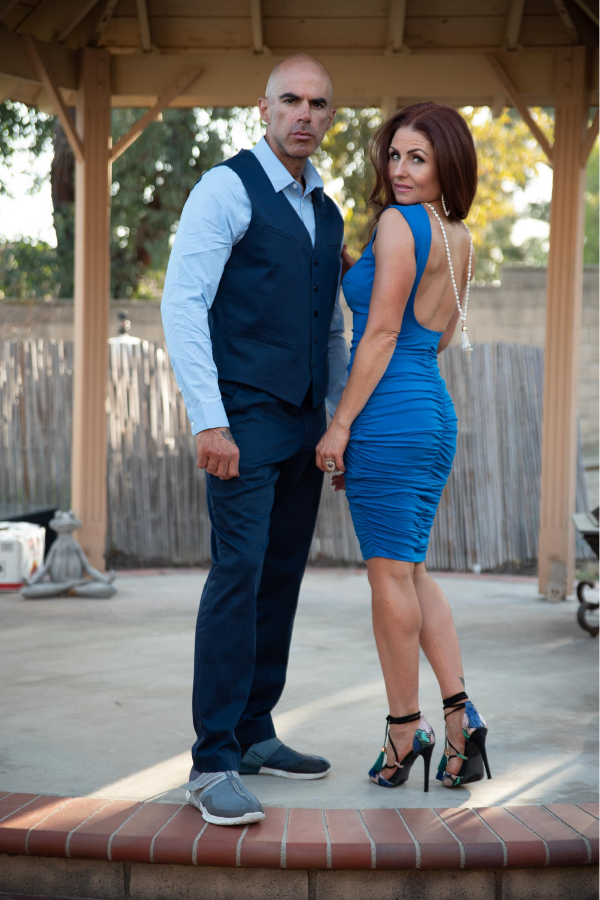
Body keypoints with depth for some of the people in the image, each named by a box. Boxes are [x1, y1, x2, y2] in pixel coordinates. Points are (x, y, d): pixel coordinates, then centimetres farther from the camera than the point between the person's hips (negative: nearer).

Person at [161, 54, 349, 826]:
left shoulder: (324, 212, 17)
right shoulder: (227, 189, -6)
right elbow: (182, 304, -13)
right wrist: (207, 421, -20)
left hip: (303, 426, 8)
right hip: (244, 421, -8)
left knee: (283, 579, 9)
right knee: (238, 573, -14)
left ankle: (255, 735, 19)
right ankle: (214, 766, -12)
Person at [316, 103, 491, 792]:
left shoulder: (398, 222, -11)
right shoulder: (460, 239, 13)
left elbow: (383, 334, -15)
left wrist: (340, 424, -11)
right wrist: (353, 273, 22)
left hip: (389, 416, -9)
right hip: (436, 415, 9)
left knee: (391, 574, 0)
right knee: (410, 570, 16)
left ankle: (404, 730, 9)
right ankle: (459, 714, 10)